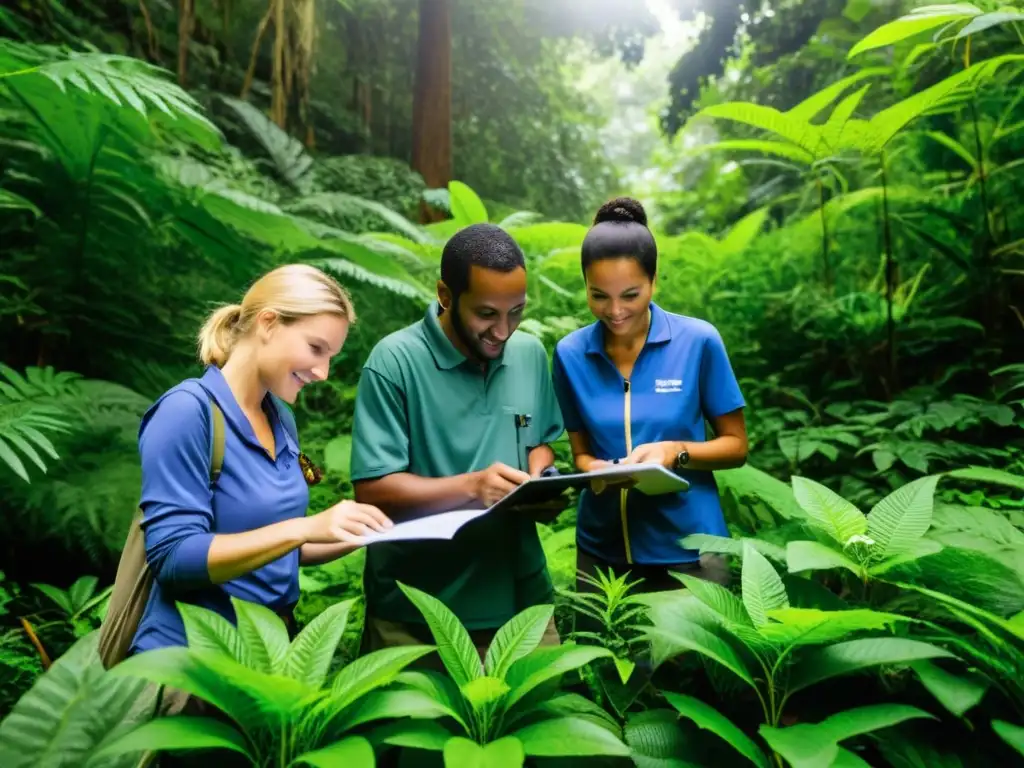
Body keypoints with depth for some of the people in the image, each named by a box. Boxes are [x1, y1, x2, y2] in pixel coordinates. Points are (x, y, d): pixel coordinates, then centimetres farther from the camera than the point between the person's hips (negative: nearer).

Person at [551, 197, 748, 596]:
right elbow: (581, 452, 6)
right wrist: (596, 469, -17)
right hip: (602, 552, 2)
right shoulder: (570, 353, -4)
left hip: (689, 548, -1)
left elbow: (736, 446, -2)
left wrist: (674, 451, -20)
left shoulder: (699, 341, -10)